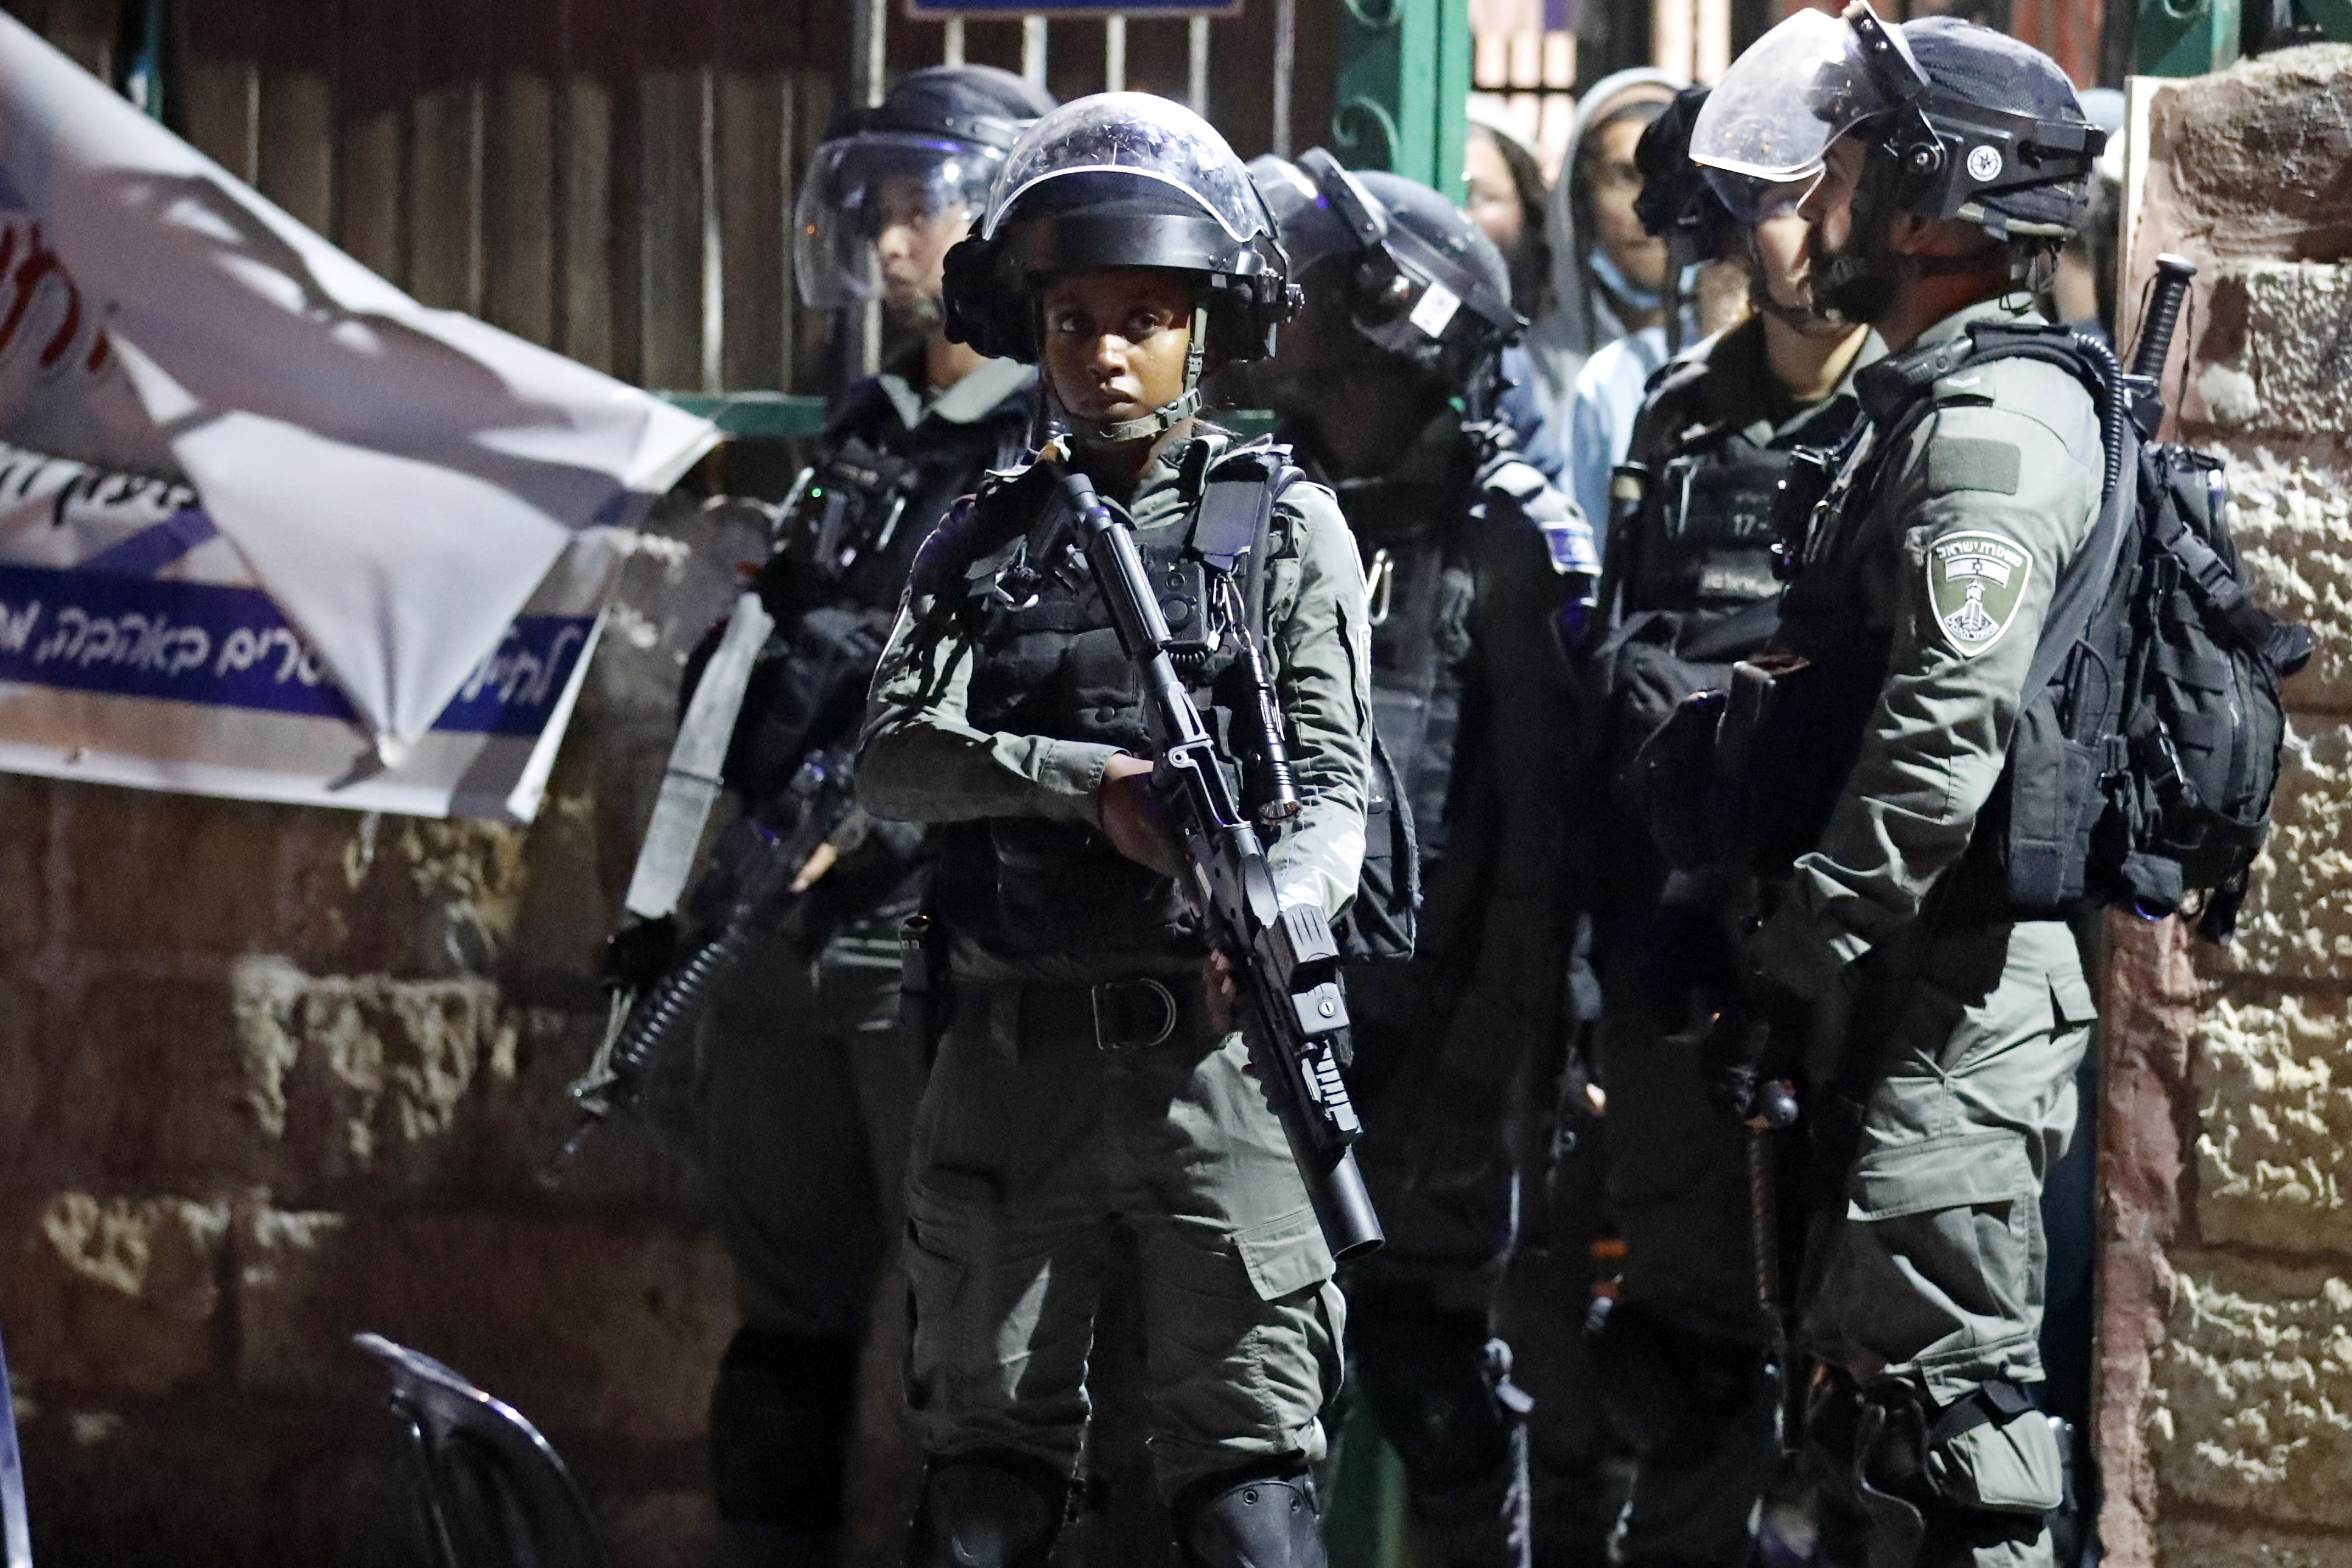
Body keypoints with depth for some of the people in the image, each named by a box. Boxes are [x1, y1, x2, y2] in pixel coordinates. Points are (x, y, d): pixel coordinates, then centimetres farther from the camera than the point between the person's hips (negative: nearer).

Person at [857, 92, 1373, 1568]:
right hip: (1011, 1058, 3)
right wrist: (1086, 780, -16)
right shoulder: (985, 540, 13)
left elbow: (1335, 785, -4)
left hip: (1215, 1058, -3)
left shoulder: (1286, 528, 5)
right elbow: (895, 755, 0)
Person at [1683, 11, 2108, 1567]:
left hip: (1958, 999, -11)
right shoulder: (1922, 408, 18)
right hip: (1899, 995, 11)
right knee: (1875, 1380, 15)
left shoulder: (1996, 426, -15)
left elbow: (1945, 730, -25)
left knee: (1945, 1381, -12)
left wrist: (1799, 957, -22)